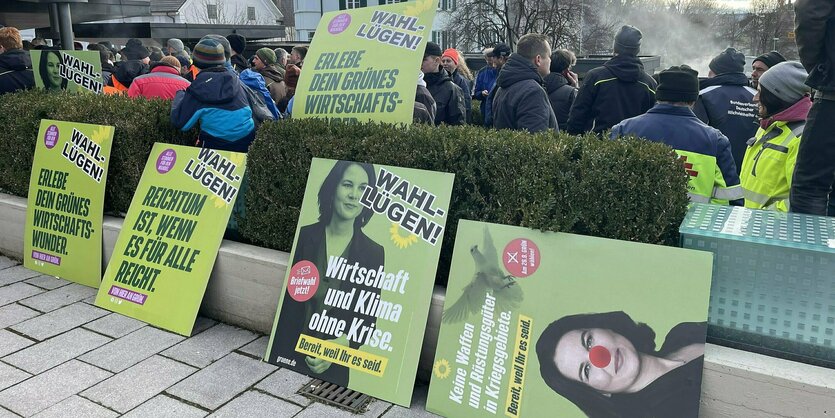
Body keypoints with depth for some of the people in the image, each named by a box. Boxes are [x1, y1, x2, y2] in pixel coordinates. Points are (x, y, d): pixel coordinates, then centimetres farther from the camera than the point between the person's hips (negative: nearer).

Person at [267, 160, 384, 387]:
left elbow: (368, 318, -1)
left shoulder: (374, 253, -5)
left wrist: (341, 344, -17)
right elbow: (287, 301, -3)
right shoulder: (304, 236, -5)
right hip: (288, 354, 0)